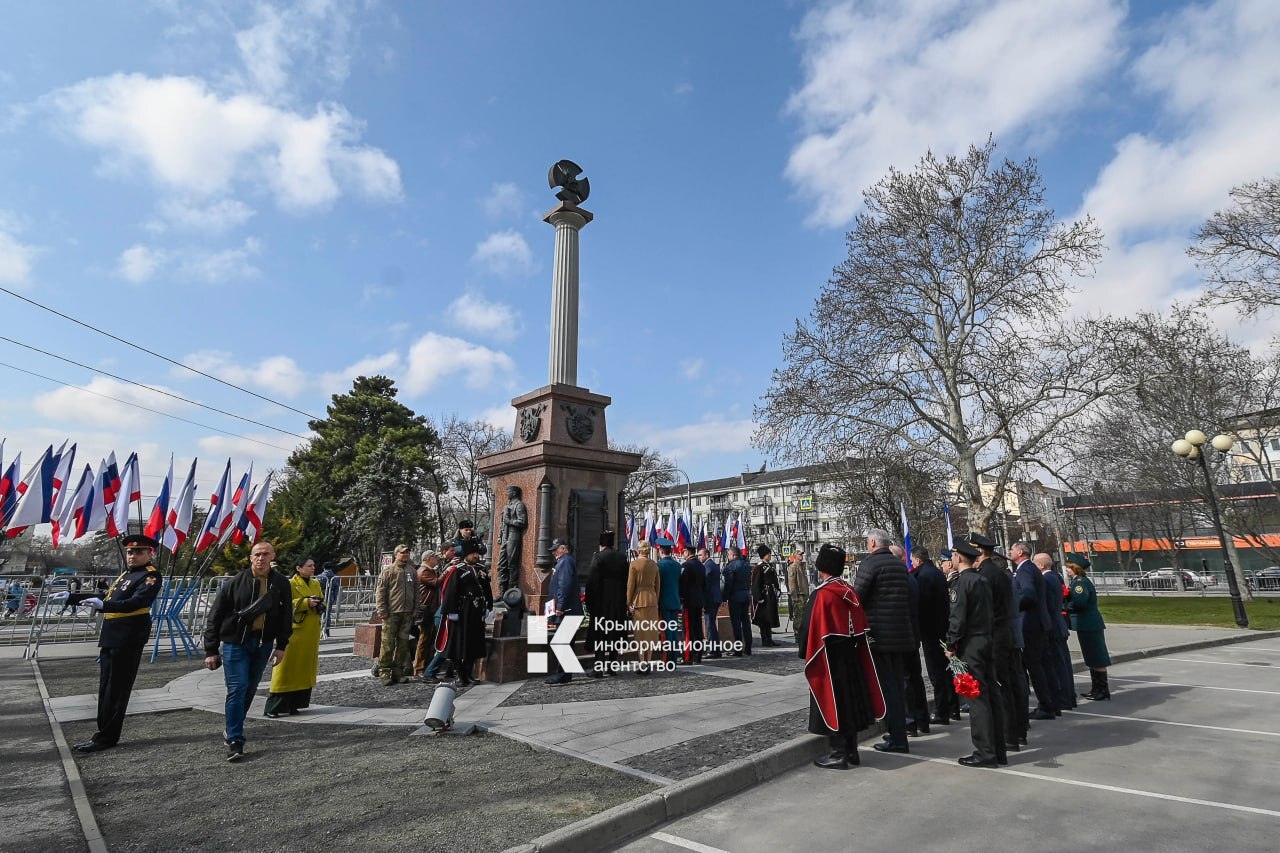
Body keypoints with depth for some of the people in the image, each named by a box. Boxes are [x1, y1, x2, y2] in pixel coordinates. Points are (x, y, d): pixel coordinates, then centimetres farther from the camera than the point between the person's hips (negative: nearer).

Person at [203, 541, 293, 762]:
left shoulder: (281, 584, -2)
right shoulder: (235, 583, -8)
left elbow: (286, 616, 5)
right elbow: (214, 617, -3)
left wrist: (281, 646, 2)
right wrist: (211, 650, -4)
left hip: (263, 644, 3)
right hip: (235, 643, -3)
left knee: (250, 688, 13)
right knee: (237, 688, -8)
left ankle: (232, 729, 34)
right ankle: (234, 740, 0)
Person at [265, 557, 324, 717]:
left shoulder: (316, 584, 14)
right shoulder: (290, 584, -5)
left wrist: (319, 605, -1)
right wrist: (306, 602, -22)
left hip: (311, 633, 6)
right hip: (294, 630, -6)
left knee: (306, 667, 9)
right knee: (287, 667, -5)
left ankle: (295, 704, 19)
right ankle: (274, 707, 3)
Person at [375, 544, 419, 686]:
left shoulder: (412, 572, 13)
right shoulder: (388, 571, -3)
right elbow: (380, 592, -6)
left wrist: (415, 610, 10)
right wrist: (382, 611, -11)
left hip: (407, 614, 5)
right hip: (391, 613, -5)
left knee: (403, 643, 9)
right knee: (388, 643, -5)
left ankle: (399, 671, 18)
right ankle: (384, 672, 5)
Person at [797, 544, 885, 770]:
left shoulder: (821, 594, -20)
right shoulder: (850, 591, 3)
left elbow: (810, 628, -18)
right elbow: (861, 626, 10)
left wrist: (804, 650, -5)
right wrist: (850, 646, 19)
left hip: (829, 658, -7)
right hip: (851, 655, 8)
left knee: (833, 702, 2)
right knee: (850, 699, 15)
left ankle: (839, 755, 10)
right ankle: (851, 750, 26)